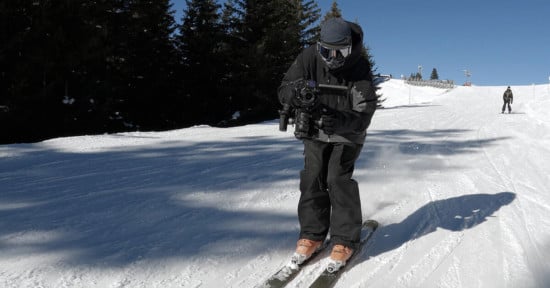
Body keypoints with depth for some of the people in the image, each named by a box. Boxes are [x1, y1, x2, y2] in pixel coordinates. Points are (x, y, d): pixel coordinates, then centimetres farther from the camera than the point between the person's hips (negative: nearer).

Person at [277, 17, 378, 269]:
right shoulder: (309, 58, -17)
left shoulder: (360, 69, -22)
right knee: (312, 178, -3)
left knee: (338, 179, -13)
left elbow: (364, 114, -25)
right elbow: (283, 92, -16)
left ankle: (345, 239, 1)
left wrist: (340, 121, -44)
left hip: (347, 132, -2)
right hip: (314, 128, 3)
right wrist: (296, 91, -40)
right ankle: (312, 234, 13)